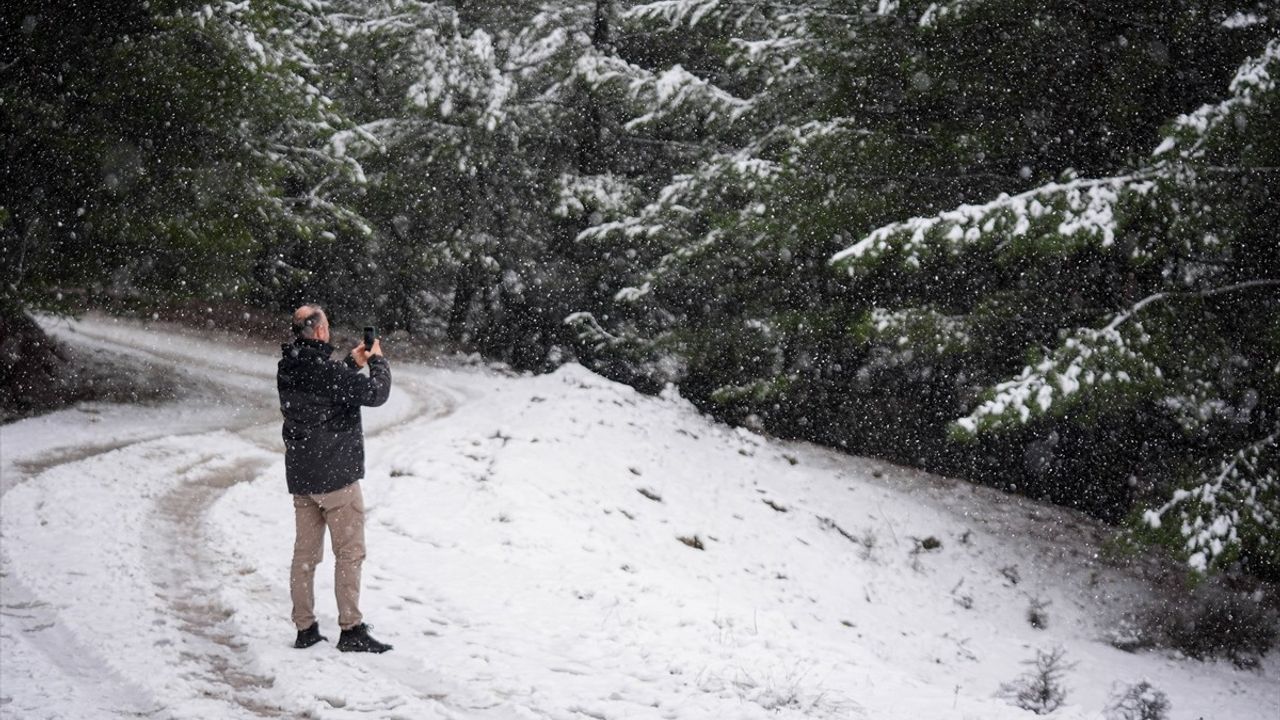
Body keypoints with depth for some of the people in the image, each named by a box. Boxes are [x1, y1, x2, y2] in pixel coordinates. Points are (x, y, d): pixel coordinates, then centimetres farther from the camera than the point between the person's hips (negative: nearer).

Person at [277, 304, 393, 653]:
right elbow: (374, 394, -16)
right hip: (335, 475, -7)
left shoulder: (287, 369, 4)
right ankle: (351, 630, 0)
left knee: (305, 552, 11)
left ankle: (305, 629, 14)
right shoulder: (326, 370, -20)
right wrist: (378, 361, 0)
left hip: (300, 477, 7)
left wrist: (352, 364, 18)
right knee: (349, 552, 0)